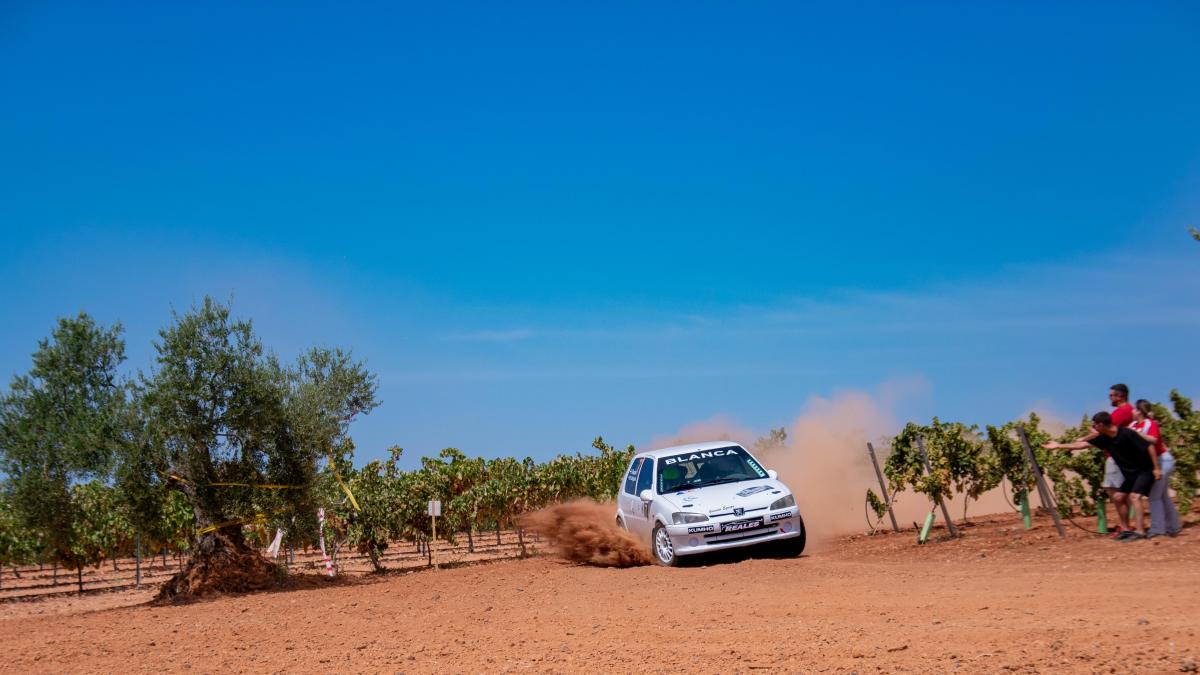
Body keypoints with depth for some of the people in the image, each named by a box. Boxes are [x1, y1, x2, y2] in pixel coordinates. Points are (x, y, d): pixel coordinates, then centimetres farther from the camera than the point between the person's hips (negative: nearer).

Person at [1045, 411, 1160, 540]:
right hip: (1130, 473, 9)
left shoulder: (1127, 434, -24)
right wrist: (1059, 446, 9)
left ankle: (1140, 531, -27)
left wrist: (1156, 468, -22)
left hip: (1145, 470, -9)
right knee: (1119, 498, 8)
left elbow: (1149, 446, -21)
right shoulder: (1104, 439, -1)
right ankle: (1126, 529, 15)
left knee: (1135, 496, -23)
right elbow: (1082, 444, 6)